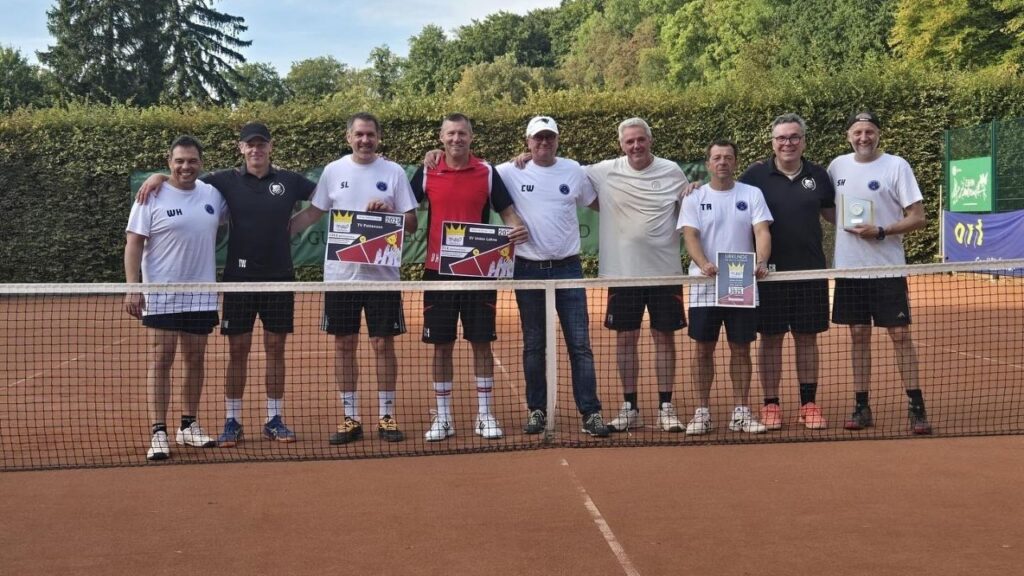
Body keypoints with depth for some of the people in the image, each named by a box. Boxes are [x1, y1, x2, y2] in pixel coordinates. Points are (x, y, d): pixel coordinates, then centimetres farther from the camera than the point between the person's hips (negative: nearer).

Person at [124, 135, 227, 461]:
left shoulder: (213, 195, 6)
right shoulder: (152, 197, -5)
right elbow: (133, 244, -7)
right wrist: (132, 288, -14)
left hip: (202, 295, 4)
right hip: (161, 296, -4)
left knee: (195, 360, 9)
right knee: (161, 360, -6)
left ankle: (189, 426, 22)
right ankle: (158, 433, -3)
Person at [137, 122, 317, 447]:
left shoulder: (289, 181, 4)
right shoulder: (227, 181, 4)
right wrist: (160, 176, -6)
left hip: (279, 278, 1)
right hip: (239, 277, -1)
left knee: (275, 349, 6)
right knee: (237, 350, 2)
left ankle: (274, 421, 14)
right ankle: (232, 423, 10)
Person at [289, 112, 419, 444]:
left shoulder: (394, 173, 1)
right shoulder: (333, 171, 5)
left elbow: (412, 224, 1)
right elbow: (313, 213, 13)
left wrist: (387, 212, -17)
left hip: (382, 275, -1)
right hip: (340, 274, 2)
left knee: (384, 344, 2)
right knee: (344, 346, 4)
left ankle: (386, 417, 13)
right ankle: (350, 419, 13)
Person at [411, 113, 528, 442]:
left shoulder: (487, 173, 2)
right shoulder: (427, 174, 4)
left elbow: (507, 211, 3)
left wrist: (517, 228, -18)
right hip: (438, 270, 1)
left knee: (481, 341, 4)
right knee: (441, 344, 5)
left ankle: (484, 416, 14)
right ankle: (442, 418, 14)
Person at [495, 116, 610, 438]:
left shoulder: (574, 171, 5)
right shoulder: (510, 173, 0)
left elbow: (597, 203, 18)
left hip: (567, 267, 0)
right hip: (528, 269, 0)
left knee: (580, 344, -1)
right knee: (533, 346, 8)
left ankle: (590, 413, 3)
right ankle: (536, 411, 18)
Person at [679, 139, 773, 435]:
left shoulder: (752, 194, 6)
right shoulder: (694, 197, 5)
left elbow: (762, 232, -3)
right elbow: (690, 236, -5)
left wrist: (761, 261, -23)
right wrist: (704, 264, -24)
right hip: (704, 286, 0)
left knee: (741, 349, 5)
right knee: (703, 348, 2)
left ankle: (741, 412, 12)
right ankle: (703, 412, 10)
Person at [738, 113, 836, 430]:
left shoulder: (817, 175, 6)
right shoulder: (756, 174, -1)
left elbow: (832, 213, 18)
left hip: (810, 270, 2)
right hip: (770, 271, -2)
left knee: (807, 337, 8)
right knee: (770, 338, 4)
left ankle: (809, 404, 17)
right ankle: (770, 405, 14)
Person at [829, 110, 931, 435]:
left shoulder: (896, 166, -5)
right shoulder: (838, 166, 8)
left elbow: (917, 218, -8)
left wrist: (879, 232, -18)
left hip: (887, 267, -4)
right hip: (849, 267, 4)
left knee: (900, 335, -2)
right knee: (858, 335, 8)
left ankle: (916, 408, 4)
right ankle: (862, 408, 14)